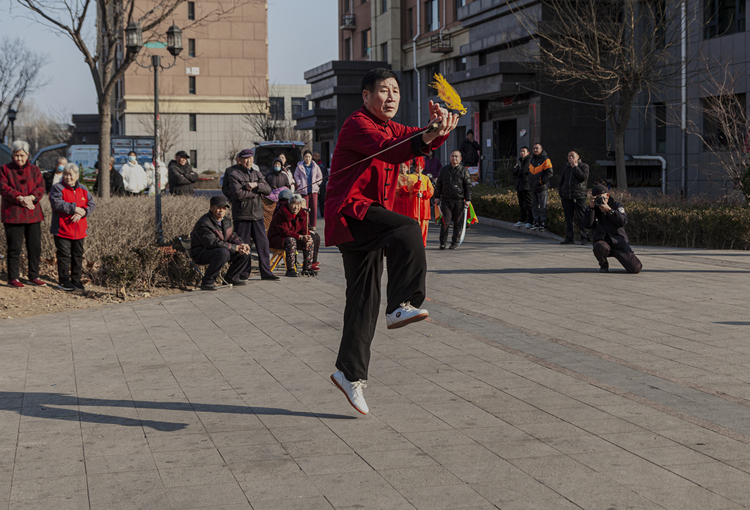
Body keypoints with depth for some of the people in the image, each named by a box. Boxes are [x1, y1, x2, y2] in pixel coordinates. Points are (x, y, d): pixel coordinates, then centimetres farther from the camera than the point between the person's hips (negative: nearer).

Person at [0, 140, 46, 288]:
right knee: (14, 247, -3)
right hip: (13, 214, -4)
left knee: (35, 247, 6)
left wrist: (31, 197, -19)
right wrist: (20, 198, -22)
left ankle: (34, 276, 18)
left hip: (33, 214, 4)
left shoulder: (34, 170, 12)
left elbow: (41, 187, 1)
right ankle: (13, 278, 5)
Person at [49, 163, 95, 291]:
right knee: (64, 255, -2)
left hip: (79, 231, 5)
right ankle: (63, 280, 5)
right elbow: (57, 203, -20)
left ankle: (76, 279, 19)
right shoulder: (58, 188, -5)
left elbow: (91, 204, 5)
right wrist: (74, 208, -21)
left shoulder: (83, 189, 10)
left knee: (78, 254, 10)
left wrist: (82, 212, -15)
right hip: (62, 229, -5)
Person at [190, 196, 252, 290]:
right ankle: (207, 282, -27)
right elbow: (214, 243, -27)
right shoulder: (203, 224, -22)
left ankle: (232, 277, 17)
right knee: (223, 252, -38)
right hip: (201, 253, -8)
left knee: (245, 253, -2)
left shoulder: (226, 221, 7)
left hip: (220, 251, 8)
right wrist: (236, 248, -25)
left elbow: (232, 236, 10)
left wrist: (241, 245, -15)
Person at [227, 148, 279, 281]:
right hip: (242, 215, -5)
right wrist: (256, 194, -7)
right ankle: (244, 273, 9)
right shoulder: (234, 174, -3)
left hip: (257, 215, 5)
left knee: (263, 242, 2)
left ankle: (266, 272, 6)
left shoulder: (257, 174, 14)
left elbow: (268, 190, 5)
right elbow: (238, 194, -17)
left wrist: (256, 185, -13)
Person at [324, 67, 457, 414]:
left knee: (364, 299, 9)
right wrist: (427, 136, -45)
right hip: (350, 213, -9)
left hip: (368, 222, 9)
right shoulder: (358, 125, -9)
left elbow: (423, 141, 5)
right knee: (407, 229, -33)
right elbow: (388, 150, -29)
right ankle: (400, 306, -35)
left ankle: (350, 373, 15)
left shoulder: (390, 127, 20)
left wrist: (440, 128, -19)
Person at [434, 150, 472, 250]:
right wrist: (437, 197, 7)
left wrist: (468, 199, -3)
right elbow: (438, 184, 15)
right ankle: (443, 242, 0)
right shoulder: (443, 170, 12)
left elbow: (468, 186, 4)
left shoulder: (464, 171, 5)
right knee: (445, 221, -4)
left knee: (458, 223, 2)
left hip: (459, 200, -1)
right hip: (446, 200, 1)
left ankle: (455, 242, 11)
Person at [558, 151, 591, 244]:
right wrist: (561, 193, 14)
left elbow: (583, 177, -12)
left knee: (581, 218, -8)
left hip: (579, 197, -5)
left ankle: (585, 237, -4)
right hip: (567, 197, 5)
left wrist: (575, 167, -7)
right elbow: (561, 182, 27)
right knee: (568, 218, 4)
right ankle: (569, 238, 9)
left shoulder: (584, 166, 6)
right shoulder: (566, 168, 21)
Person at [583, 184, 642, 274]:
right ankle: (604, 265, -4)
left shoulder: (617, 206, 3)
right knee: (599, 247, -39)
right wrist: (591, 207, -18)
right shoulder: (594, 209, 7)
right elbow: (587, 225, -10)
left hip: (619, 243, 0)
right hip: (603, 242, 0)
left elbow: (623, 222, -15)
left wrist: (608, 210, -23)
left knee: (635, 269, -14)